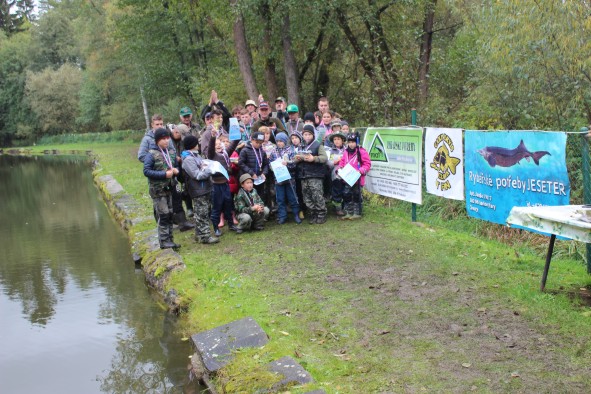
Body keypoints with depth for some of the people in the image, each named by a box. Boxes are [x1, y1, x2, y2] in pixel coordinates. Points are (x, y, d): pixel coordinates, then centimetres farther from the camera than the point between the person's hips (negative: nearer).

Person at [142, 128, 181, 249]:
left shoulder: (171, 152, 6)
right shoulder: (152, 154, -12)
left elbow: (176, 166, 19)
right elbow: (146, 171, -16)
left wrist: (176, 170, -5)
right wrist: (164, 174, -21)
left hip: (169, 188, 6)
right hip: (158, 190, -6)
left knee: (170, 214, 10)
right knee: (163, 215, -8)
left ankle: (169, 239, 20)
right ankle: (164, 241, -1)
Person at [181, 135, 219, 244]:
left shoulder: (195, 155, 14)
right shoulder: (188, 159, -16)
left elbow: (202, 166, 25)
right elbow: (198, 175, -20)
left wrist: (205, 168, 3)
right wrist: (209, 169, -11)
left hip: (205, 188, 10)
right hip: (198, 191, -10)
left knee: (206, 211, 16)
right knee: (202, 214, -4)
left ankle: (200, 234, 25)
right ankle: (204, 236, 2)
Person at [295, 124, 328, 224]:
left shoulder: (318, 145, 0)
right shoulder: (301, 147, 16)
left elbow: (324, 158, -10)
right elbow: (296, 161, 23)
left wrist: (313, 159, -22)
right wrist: (297, 159, -1)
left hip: (315, 176, -6)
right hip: (303, 176, 6)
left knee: (317, 197, -8)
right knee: (307, 198, 8)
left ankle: (321, 215, 2)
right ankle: (313, 215, 18)